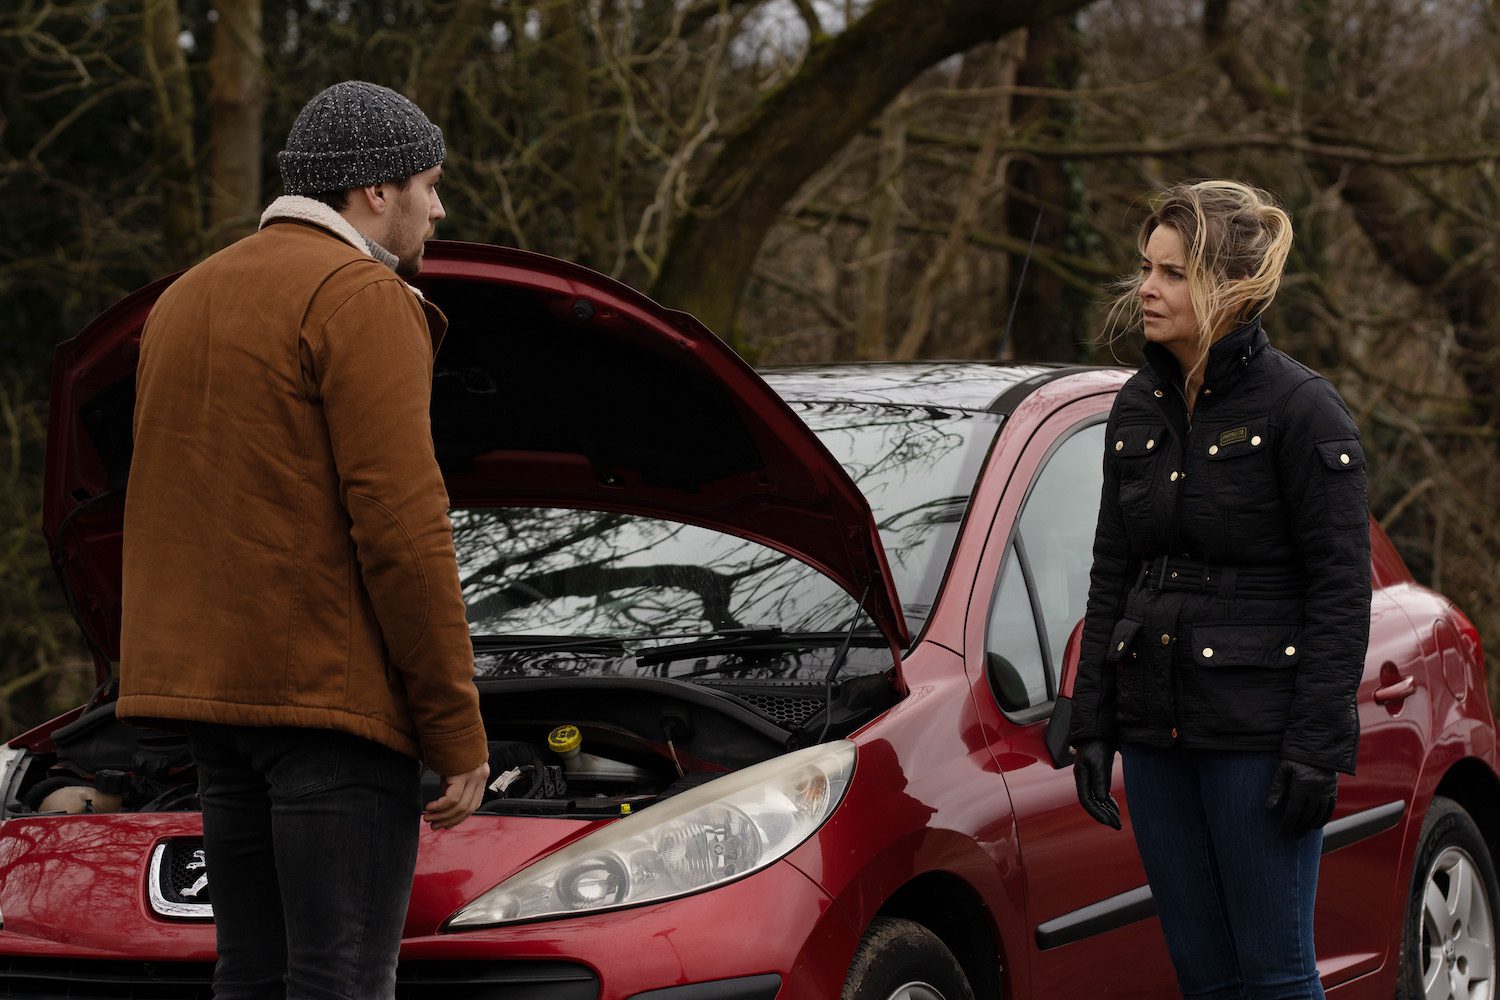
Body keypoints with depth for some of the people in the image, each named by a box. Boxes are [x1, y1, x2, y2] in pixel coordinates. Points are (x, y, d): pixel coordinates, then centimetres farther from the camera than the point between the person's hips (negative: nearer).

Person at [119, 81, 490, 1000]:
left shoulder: (187, 300, 20)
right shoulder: (361, 297, -9)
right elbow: (400, 521, -16)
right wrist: (458, 731, -13)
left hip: (208, 681, 9)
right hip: (329, 686, -9)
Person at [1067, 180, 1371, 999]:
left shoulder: (1299, 407, -9)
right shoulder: (1138, 408, 11)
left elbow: (1341, 589, -11)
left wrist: (1318, 745, -16)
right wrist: (1091, 724, 10)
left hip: (1258, 733, -6)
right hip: (1158, 731, 6)